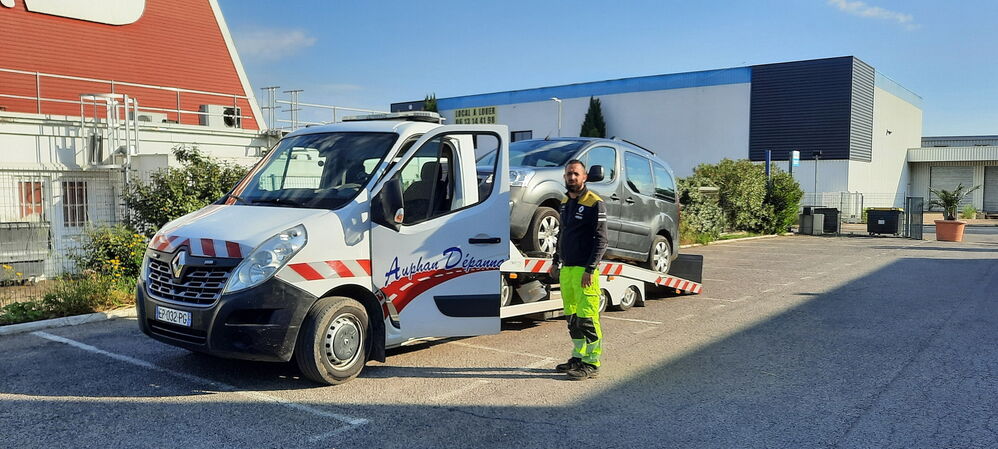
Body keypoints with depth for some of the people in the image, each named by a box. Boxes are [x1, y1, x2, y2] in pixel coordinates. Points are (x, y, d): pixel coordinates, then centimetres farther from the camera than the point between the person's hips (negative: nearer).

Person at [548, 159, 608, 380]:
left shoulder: (594, 203, -9)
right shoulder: (565, 202, 16)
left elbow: (601, 240, -12)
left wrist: (590, 270, -18)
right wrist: (556, 262, 21)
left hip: (585, 270, -8)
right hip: (566, 269, 8)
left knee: (587, 318, -6)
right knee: (572, 317, 13)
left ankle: (591, 364, 0)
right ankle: (578, 357, 23)